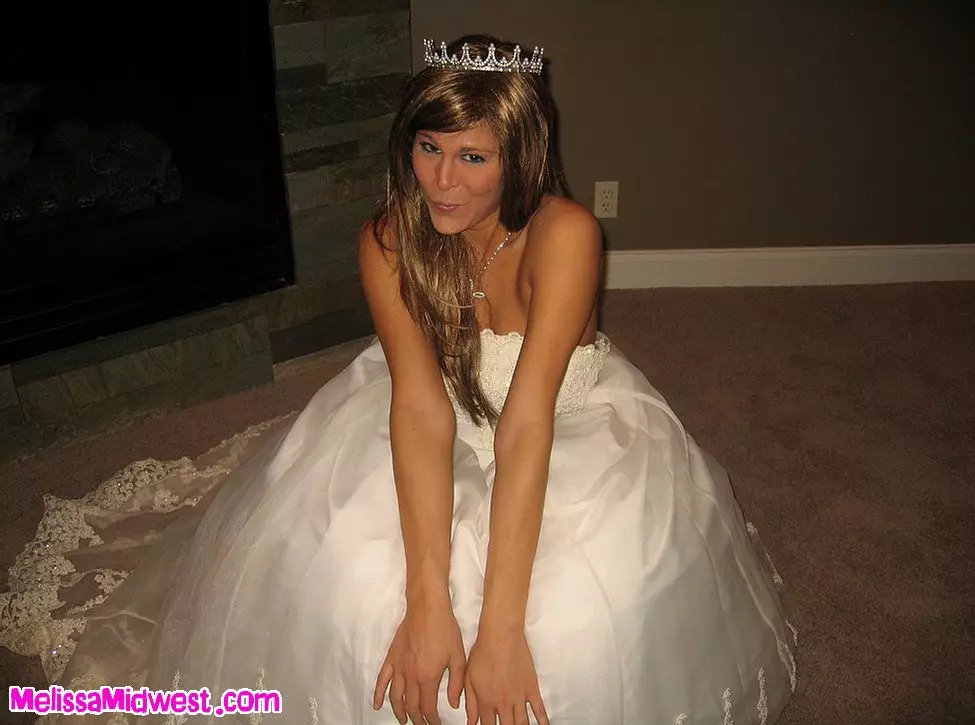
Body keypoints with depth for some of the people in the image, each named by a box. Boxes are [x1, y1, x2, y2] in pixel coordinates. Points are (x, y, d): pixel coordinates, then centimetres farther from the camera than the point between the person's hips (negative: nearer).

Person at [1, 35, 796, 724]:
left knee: (573, 627, -21)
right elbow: (421, 407, -28)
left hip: (574, 422, -2)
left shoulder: (563, 233, -29)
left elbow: (527, 422, -34)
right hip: (443, 419, 3)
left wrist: (500, 623, -38)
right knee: (348, 583, -16)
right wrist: (428, 602, -37)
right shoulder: (389, 241, -19)